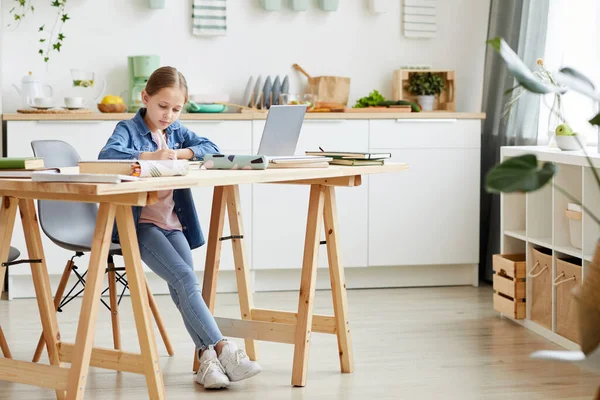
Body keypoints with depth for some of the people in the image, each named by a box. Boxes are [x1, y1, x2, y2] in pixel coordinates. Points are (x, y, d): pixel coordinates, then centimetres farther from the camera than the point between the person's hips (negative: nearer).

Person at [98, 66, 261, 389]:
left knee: (184, 284, -19)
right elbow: (108, 154, -22)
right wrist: (151, 155, -31)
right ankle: (222, 349, -28)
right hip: (140, 224, -5)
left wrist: (181, 153, -12)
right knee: (184, 278, -23)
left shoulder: (177, 132, 17)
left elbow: (211, 149, 5)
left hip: (173, 223, 5)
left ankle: (206, 357, -23)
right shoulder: (129, 129, -2)